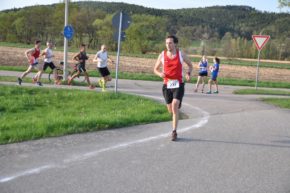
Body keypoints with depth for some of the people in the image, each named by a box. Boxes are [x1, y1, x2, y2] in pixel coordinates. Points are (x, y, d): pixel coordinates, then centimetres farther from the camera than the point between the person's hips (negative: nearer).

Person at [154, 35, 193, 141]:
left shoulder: (181, 54, 0)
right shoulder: (162, 55, 2)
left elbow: (190, 65, 15)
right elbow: (155, 69, 12)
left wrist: (188, 73, -6)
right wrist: (160, 74, -11)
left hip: (178, 85, -2)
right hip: (167, 85, 2)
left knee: (175, 106, -20)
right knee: (170, 110, 8)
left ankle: (174, 132, -14)